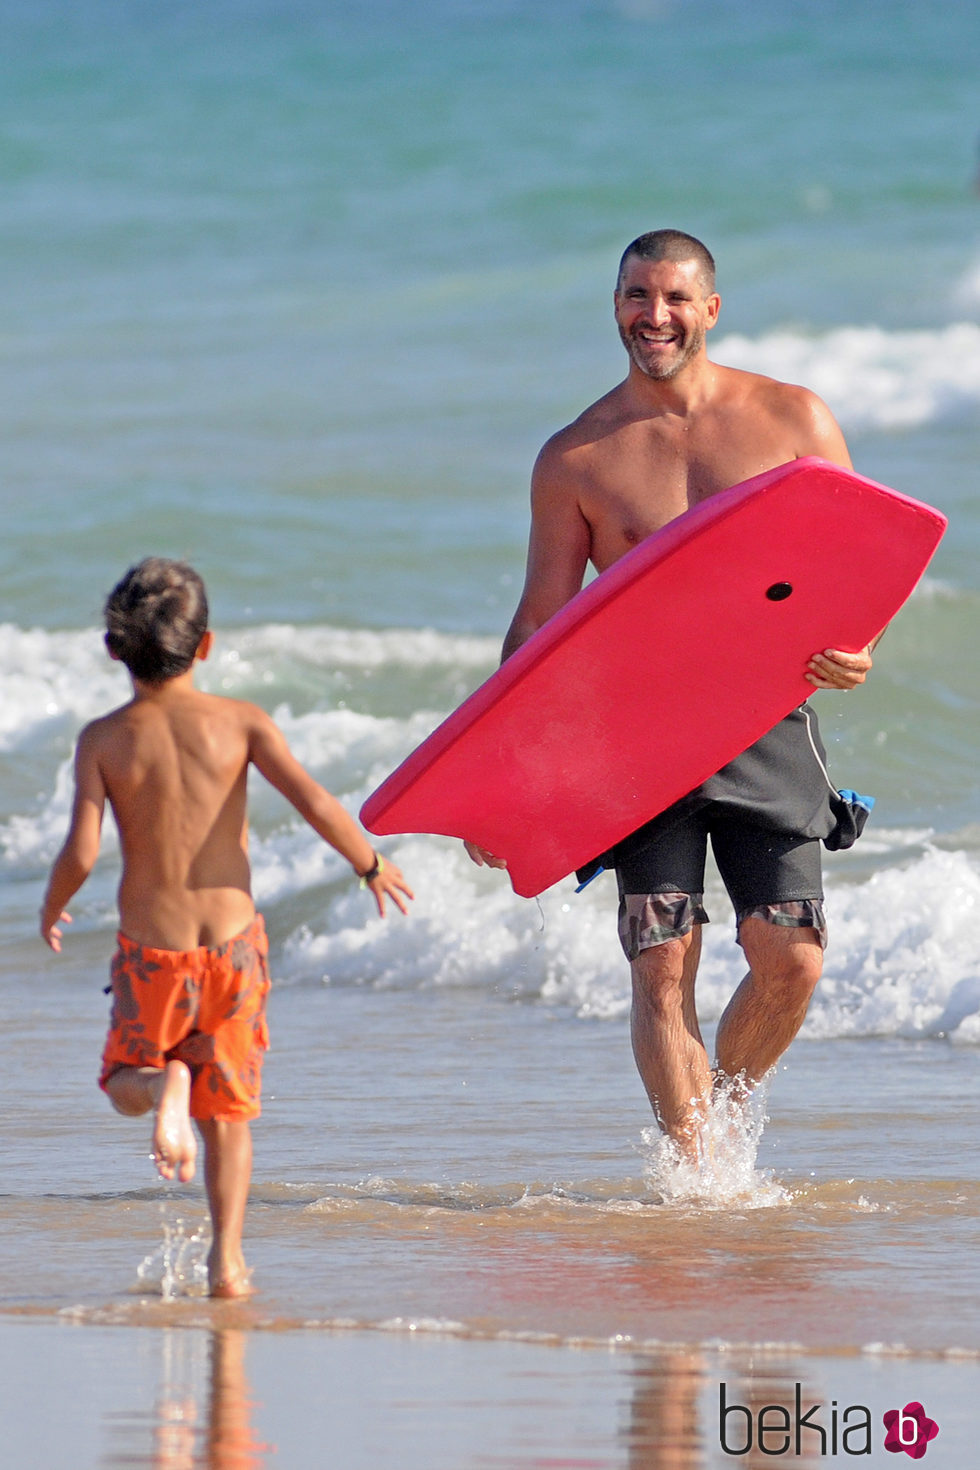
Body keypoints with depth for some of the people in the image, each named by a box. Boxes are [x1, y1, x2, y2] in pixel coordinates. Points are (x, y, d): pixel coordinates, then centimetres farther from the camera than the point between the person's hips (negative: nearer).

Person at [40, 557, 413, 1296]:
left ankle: (163, 1086, -16)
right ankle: (227, 1259, 4)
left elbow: (81, 853, -13)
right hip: (233, 942, 1)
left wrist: (51, 909, 8)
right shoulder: (239, 722, -5)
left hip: (151, 950, -1)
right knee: (228, 1112, 13)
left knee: (126, 1083, 20)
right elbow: (315, 802, -12)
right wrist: (372, 864, 5)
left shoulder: (104, 740, -6)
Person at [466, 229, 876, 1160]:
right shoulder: (575, 458, 3)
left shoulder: (794, 420, 4)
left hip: (768, 727, 0)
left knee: (789, 958, -7)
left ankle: (725, 1107, 20)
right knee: (662, 968, -7)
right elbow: (539, 625, 6)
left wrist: (857, 651, -13)